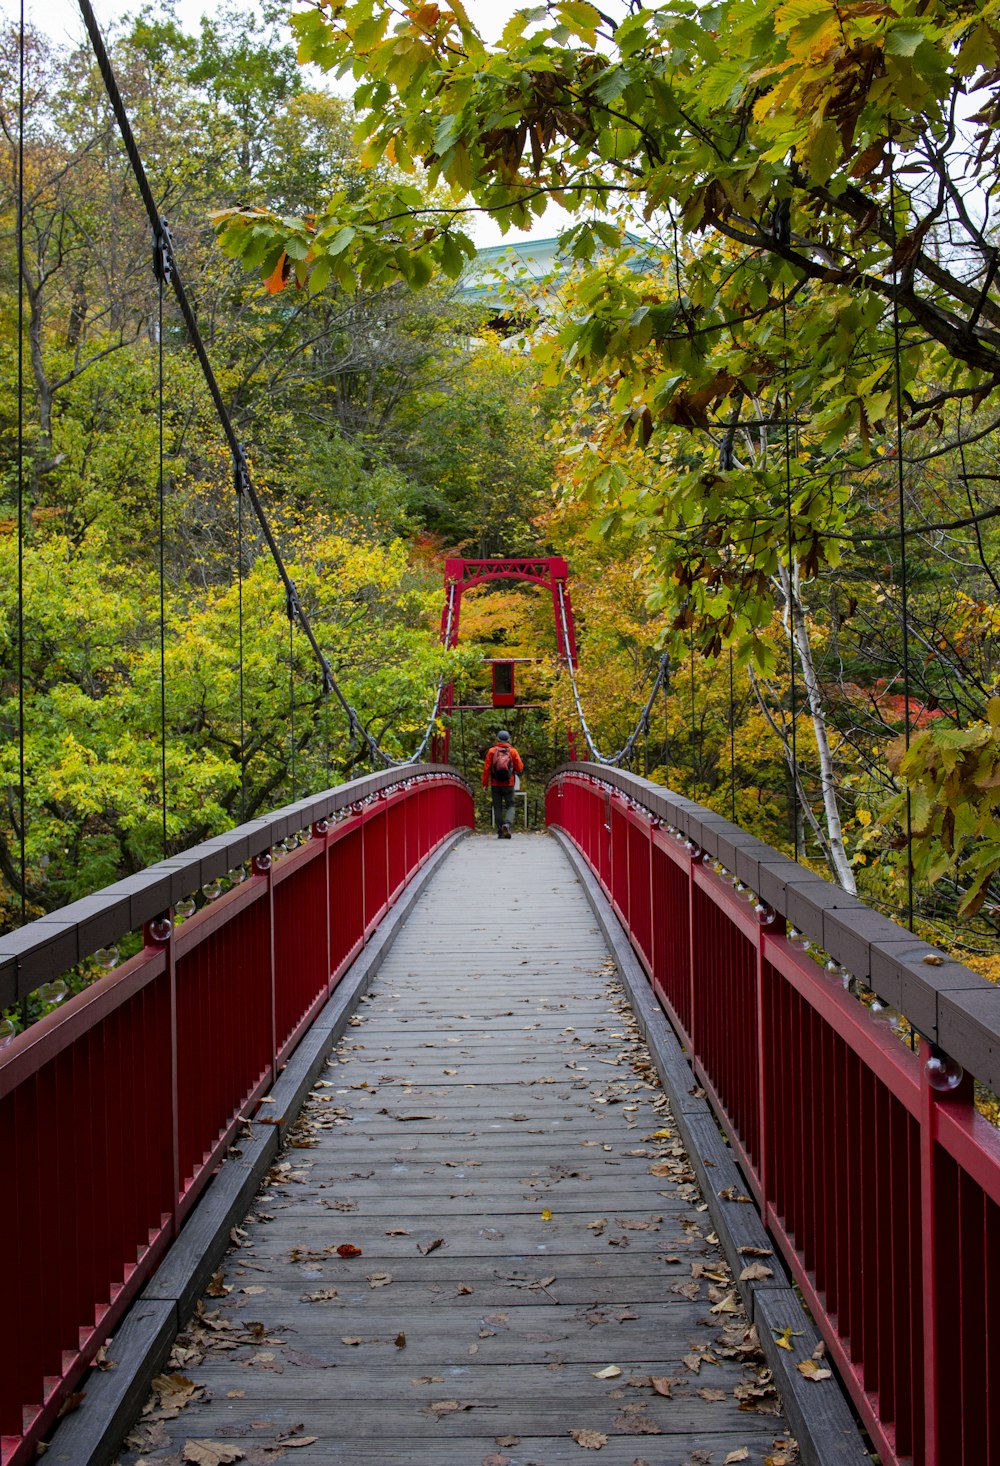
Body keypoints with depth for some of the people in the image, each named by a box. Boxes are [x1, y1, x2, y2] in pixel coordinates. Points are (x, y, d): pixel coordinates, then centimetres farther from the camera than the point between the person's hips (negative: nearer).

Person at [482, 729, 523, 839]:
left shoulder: (492, 751, 0)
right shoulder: (513, 751, 0)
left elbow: (486, 768, -3)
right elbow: (520, 768, -1)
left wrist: (485, 783, 1)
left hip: (495, 784, 1)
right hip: (508, 784, -1)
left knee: (497, 807, 6)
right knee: (510, 805, 7)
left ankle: (500, 832, 4)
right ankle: (507, 823, -20)